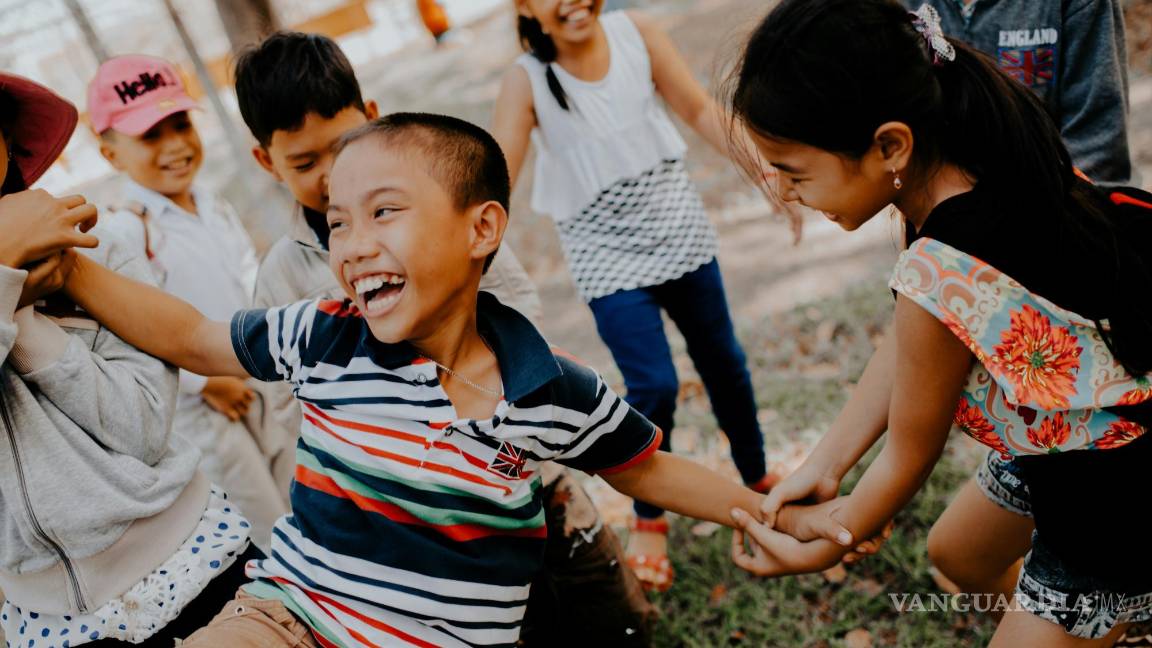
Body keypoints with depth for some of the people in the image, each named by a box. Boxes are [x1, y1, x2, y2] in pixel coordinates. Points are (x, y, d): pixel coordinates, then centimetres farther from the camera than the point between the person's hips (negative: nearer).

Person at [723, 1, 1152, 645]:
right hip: (1075, 437, 9)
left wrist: (819, 553, -3)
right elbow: (903, 347, -5)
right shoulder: (981, 154, -14)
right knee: (958, 553, 29)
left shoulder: (942, 275, -38)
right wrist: (822, 465, -3)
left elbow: (909, 459, -20)